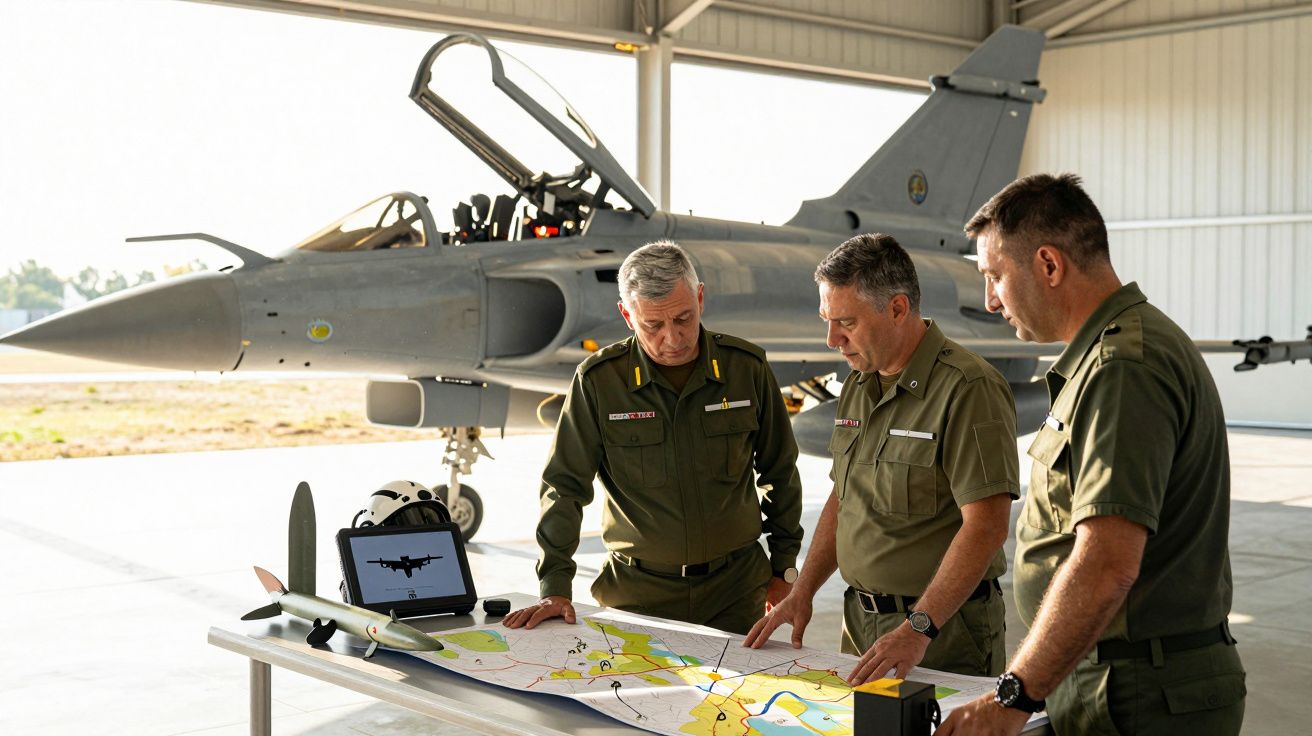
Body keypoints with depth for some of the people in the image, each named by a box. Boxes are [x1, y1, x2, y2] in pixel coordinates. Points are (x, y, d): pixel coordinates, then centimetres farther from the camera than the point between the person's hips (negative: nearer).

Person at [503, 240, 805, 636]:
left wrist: (784, 566, 12)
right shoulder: (598, 380, -8)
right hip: (638, 594, -1)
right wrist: (555, 586, -8)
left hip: (735, 588, 1)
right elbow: (565, 486, -3)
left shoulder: (747, 367, -3)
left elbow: (780, 472, 9)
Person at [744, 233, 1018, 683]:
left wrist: (918, 629, -28)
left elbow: (986, 527, -23)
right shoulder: (858, 385, 11)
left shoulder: (968, 389, -17)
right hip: (860, 620, 8)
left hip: (944, 630, -7)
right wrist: (802, 594, 8)